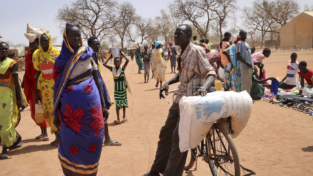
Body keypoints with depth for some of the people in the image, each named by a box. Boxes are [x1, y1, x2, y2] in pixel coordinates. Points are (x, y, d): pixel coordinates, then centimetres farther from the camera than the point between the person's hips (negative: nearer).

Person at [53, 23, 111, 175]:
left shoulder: (88, 54, 4)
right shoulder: (61, 60, 2)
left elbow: (97, 79, 5)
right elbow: (58, 87, 4)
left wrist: (103, 105, 3)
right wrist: (56, 113, 3)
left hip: (91, 103, 1)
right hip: (70, 105, -1)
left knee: (92, 141, 5)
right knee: (72, 144, 5)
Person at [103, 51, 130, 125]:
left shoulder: (122, 68, -7)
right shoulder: (112, 69, 0)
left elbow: (127, 60, -20)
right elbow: (104, 64, -7)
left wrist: (123, 55, -8)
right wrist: (110, 58, -2)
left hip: (123, 88, -1)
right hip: (116, 89, 1)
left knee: (124, 102, 8)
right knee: (117, 104, -2)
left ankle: (124, 117, 20)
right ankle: (118, 119, -4)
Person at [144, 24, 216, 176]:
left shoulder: (196, 51, -13)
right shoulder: (182, 53, 12)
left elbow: (210, 73, -17)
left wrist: (204, 87, -37)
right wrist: (167, 83, 6)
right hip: (180, 98, 9)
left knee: (178, 137, -10)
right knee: (166, 133, 14)